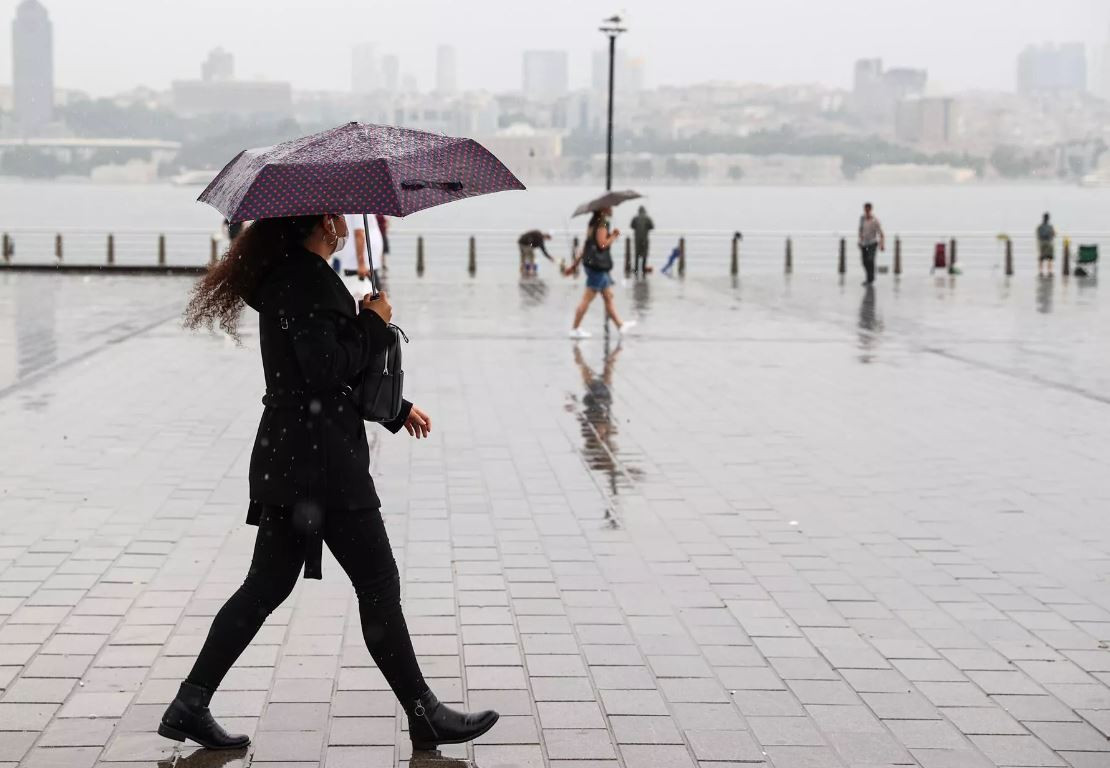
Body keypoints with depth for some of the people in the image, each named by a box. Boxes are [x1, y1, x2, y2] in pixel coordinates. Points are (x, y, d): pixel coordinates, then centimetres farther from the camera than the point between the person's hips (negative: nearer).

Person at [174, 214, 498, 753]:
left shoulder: (291, 275, 16)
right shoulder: (306, 280, -16)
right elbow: (327, 369, -23)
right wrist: (373, 323, -10)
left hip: (288, 460, 10)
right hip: (321, 463, -10)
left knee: (267, 587, 13)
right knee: (378, 583, 1)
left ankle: (190, 706, 15)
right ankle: (423, 715, 11)